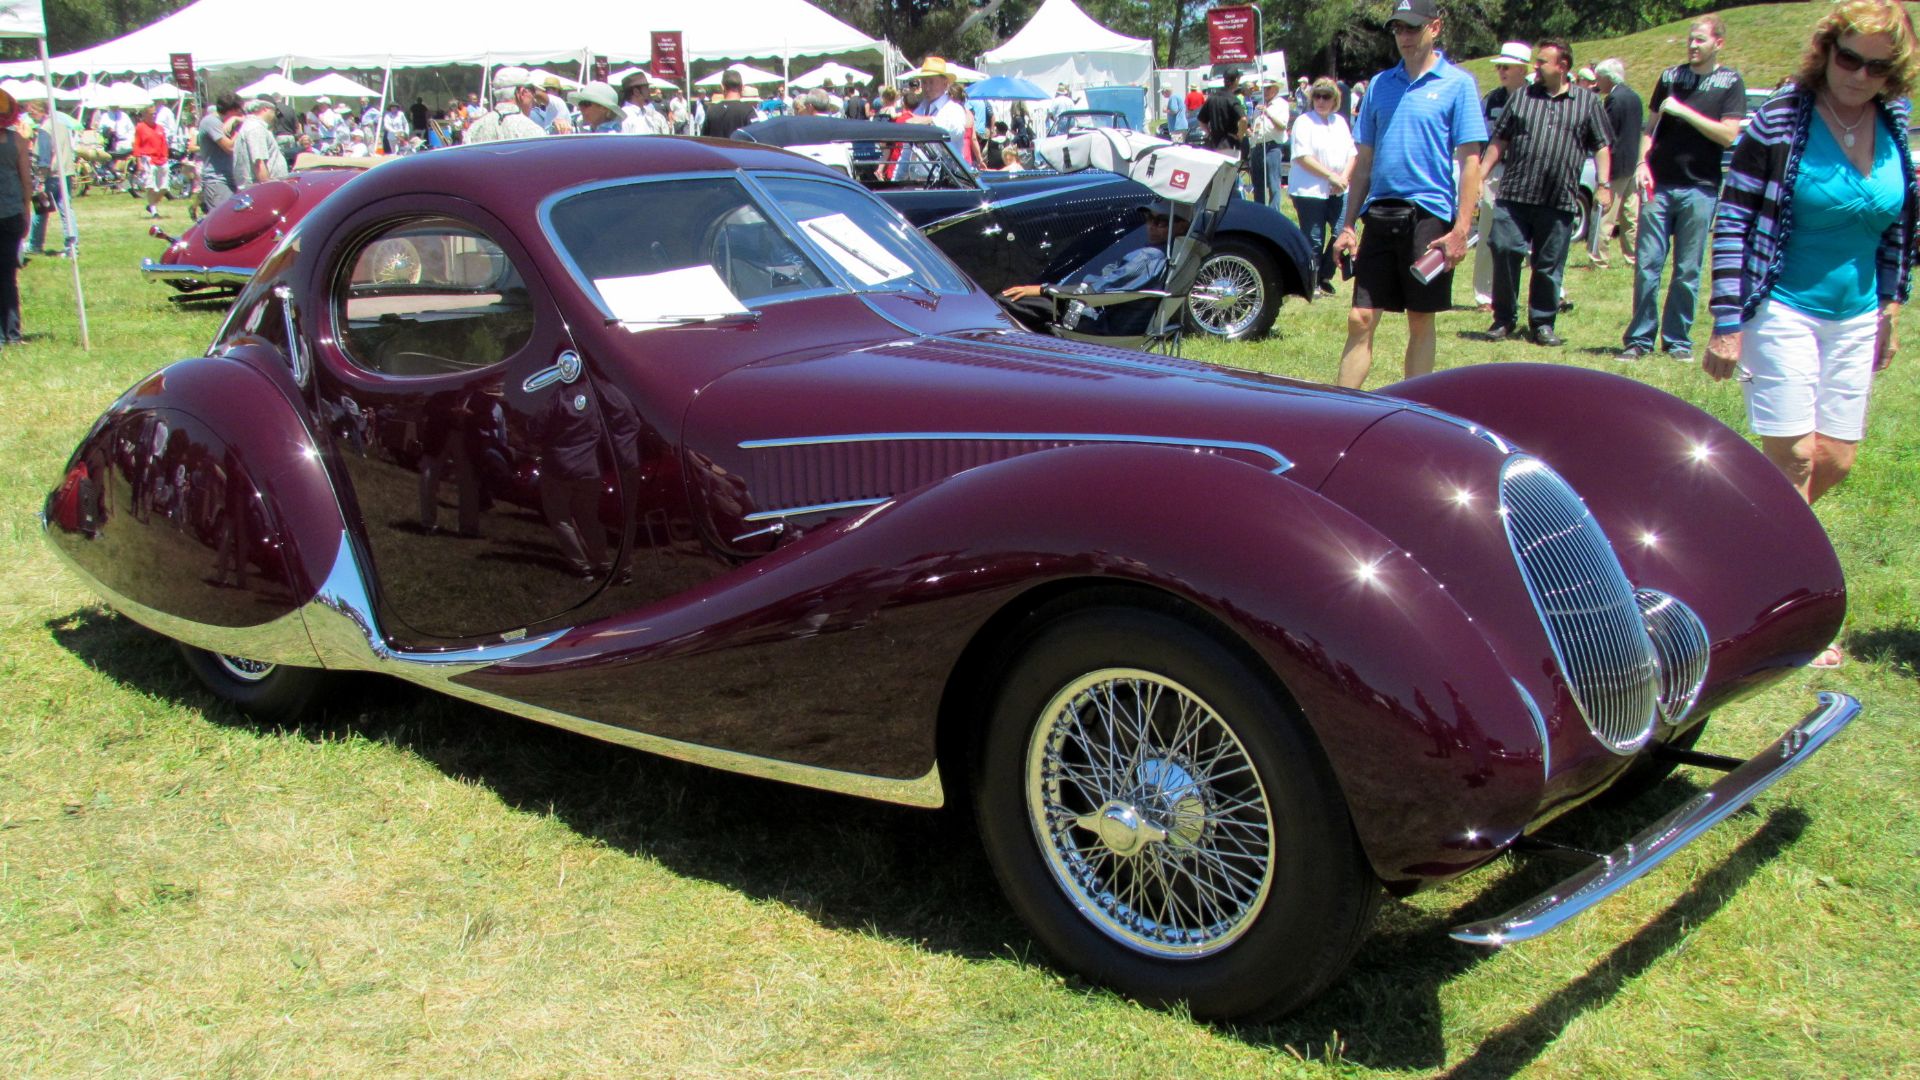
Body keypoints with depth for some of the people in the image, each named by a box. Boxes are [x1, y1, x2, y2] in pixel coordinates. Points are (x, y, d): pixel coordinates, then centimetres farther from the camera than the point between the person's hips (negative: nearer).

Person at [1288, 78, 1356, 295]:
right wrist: (1331, 175, -16)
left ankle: (1324, 275, 15)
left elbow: (1352, 153, 12)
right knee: (1313, 241, -3)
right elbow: (1303, 157, -14)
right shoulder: (1304, 122, -4)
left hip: (1337, 192, 6)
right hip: (1310, 191, -5)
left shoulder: (1340, 122, 14)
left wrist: (1344, 177, -7)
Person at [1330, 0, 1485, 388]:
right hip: (1380, 214, 4)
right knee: (1360, 320, 0)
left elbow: (1470, 160, -5)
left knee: (1421, 322, 5)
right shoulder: (1380, 84, 12)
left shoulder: (1457, 84, -1)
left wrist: (1461, 229, -13)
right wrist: (1349, 225, 9)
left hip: (1429, 215, -4)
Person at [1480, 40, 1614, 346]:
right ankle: (1503, 318, 5)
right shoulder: (1522, 97, 13)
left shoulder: (1588, 101, 9)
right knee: (1504, 250, -8)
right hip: (1514, 194, 1)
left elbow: (1601, 147, 8)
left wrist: (1603, 186, -2)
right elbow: (1499, 141, 14)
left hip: (1559, 201, -1)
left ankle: (1542, 323, 15)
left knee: (1549, 265, 4)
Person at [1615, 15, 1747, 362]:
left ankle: (1678, 340, 12)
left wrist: (1684, 111, -13)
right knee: (1646, 265, -1)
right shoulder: (1670, 76, 11)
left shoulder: (1730, 82, 2)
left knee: (1688, 271, 3)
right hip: (1659, 185, 2)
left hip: (1699, 189, -2)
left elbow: (1729, 135, -8)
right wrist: (1643, 163, -3)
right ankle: (1640, 339, 6)